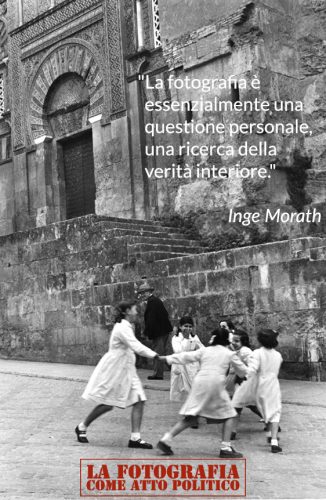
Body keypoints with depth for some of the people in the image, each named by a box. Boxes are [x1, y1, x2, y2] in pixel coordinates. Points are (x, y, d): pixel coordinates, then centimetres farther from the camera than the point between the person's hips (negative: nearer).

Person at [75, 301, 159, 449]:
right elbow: (137, 347, -29)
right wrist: (155, 355, -31)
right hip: (113, 370, -9)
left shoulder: (125, 327, 12)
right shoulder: (123, 328, -19)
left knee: (139, 401, -3)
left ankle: (135, 438, -3)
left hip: (125, 370, 9)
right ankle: (81, 427, 20)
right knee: (107, 404, 0)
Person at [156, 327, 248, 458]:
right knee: (228, 416, 15)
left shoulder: (204, 350, 16)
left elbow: (186, 356, 12)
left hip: (199, 383, 3)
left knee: (190, 419, 8)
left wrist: (168, 358, 18)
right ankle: (225, 448, 8)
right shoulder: (229, 354, 11)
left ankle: (166, 440, 0)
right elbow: (242, 371, 21)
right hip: (216, 385, -3)